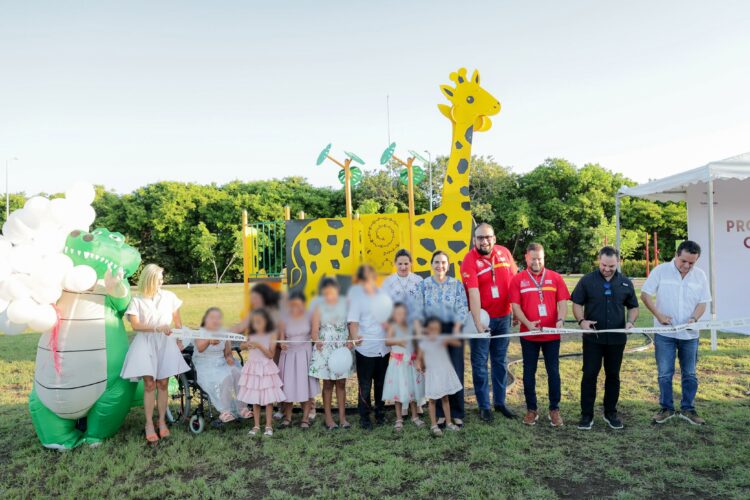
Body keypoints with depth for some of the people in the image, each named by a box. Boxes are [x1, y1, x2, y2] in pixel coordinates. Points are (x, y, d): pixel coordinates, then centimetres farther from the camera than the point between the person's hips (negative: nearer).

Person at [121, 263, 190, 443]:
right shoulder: (137, 301, 0)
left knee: (162, 384, 2)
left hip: (166, 343, 2)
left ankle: (162, 421, 14)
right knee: (149, 384, -6)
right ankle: (149, 424, 4)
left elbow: (177, 320, 13)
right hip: (146, 344, -2)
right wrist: (157, 328, -19)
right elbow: (135, 325, -9)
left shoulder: (169, 296, 6)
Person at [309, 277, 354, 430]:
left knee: (341, 383, 8)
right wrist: (317, 341, -25)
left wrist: (350, 341, -14)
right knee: (328, 384, 6)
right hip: (325, 349, -1)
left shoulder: (345, 304, -1)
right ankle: (328, 418, 15)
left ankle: (342, 417, 16)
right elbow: (315, 329, -7)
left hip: (342, 348, 1)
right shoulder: (319, 306, -3)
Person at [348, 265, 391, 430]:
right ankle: (364, 418, 18)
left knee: (381, 383, 17)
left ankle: (380, 413, 32)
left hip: (383, 347, 4)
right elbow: (353, 320, -17)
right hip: (365, 348, -4)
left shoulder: (383, 294, 4)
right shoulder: (356, 296, -8)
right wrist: (354, 336, -33)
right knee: (365, 385, 5)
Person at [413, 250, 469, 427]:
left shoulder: (457, 284, 3)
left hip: (453, 332, 0)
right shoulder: (423, 285, 4)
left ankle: (457, 413, 15)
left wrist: (455, 333, -12)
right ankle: (440, 413, 17)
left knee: (456, 372, 0)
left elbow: (462, 311, -3)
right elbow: (418, 312, -1)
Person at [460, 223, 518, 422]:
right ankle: (484, 406, 19)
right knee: (480, 363, 6)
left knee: (500, 361, 15)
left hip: (503, 316, 4)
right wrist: (478, 323, -30)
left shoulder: (504, 252, -2)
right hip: (481, 318, -4)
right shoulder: (470, 260, -15)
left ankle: (500, 402, 28)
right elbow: (473, 293, -24)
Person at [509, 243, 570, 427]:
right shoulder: (518, 279, 0)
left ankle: (554, 409, 20)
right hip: (528, 335, 0)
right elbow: (515, 306, -4)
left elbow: (562, 302, -1)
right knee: (529, 372, 9)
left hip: (552, 334, 0)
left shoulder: (555, 278, 3)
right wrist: (527, 323, -18)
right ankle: (531, 409, 21)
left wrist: (560, 320, -19)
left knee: (553, 372, 7)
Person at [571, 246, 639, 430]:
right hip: (593, 337, -2)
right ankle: (587, 415, 8)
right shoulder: (587, 281, -2)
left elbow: (633, 307, 14)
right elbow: (577, 303, 0)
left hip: (617, 338, 3)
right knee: (589, 375, -1)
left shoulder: (626, 283, 6)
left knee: (613, 376, 12)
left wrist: (631, 322, -5)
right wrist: (582, 321, -17)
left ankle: (611, 413, 26)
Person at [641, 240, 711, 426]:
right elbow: (645, 295, -5)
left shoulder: (700, 275, 1)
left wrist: (694, 318, -14)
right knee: (664, 374, 4)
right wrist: (659, 315, -14)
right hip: (665, 333, -3)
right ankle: (666, 408, 18)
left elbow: (702, 302, 5)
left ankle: (687, 409, 24)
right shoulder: (661, 270, -7)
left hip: (689, 334, 3)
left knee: (690, 374, 11)